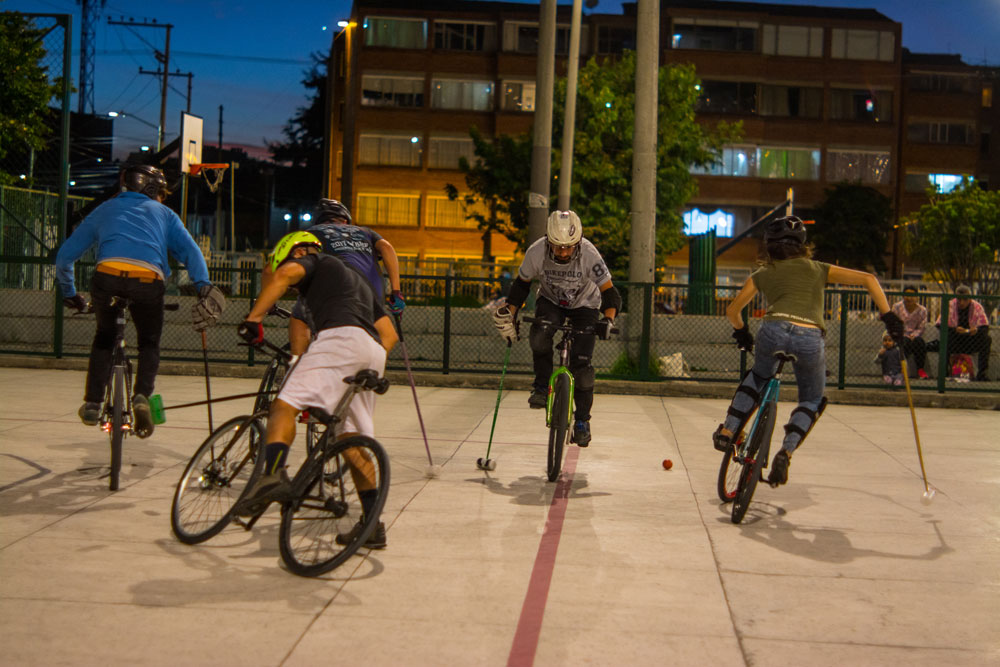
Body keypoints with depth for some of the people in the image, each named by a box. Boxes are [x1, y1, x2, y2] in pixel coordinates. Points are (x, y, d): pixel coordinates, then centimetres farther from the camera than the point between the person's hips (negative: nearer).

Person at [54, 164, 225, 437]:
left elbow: (64, 256, 32)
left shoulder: (104, 210, 33)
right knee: (149, 343, 20)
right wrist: (204, 287, -1)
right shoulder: (163, 214, 28)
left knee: (104, 336, 26)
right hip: (148, 281, -1)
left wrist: (69, 293, 43)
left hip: (107, 275, 1)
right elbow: (190, 251, 10)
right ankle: (143, 395, -4)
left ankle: (92, 404, 20)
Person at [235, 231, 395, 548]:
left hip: (340, 336, -7)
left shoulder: (314, 262, 19)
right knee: (353, 437, 12)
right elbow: (389, 332, 34)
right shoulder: (358, 280, 40)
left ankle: (273, 475, -40)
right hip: (374, 350, 7)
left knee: (285, 404, -14)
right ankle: (373, 524, 11)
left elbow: (286, 273, -6)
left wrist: (253, 317, -6)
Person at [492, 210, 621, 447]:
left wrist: (608, 319, -40)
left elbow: (608, 292, -23)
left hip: (584, 306, -1)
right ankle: (542, 385, -10)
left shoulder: (589, 255, -31)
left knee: (581, 365, -11)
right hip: (550, 301, 1)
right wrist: (510, 312, -18)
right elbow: (522, 284, -7)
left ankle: (582, 420, 6)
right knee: (539, 335, -33)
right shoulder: (536, 252, -26)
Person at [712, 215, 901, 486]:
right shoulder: (818, 269, 25)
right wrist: (888, 316, 17)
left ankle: (727, 431, 23)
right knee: (812, 401, 22)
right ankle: (785, 452, 1)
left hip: (774, 330, 0)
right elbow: (868, 278, 18)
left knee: (758, 377, 33)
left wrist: (742, 332, 45)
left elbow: (732, 311, 26)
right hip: (810, 337, 0)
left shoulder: (762, 274, 24)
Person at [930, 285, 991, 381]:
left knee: (987, 340, -26)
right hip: (954, 342, -1)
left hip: (972, 342, 1)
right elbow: (940, 325, -15)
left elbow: (985, 327, -8)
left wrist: (977, 330, -33)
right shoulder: (949, 306, -7)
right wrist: (954, 330, -34)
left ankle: (981, 373, -19)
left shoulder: (977, 307, -3)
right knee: (945, 339, -33)